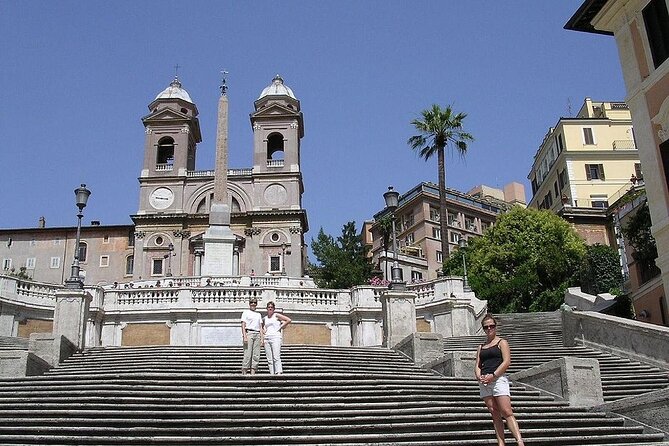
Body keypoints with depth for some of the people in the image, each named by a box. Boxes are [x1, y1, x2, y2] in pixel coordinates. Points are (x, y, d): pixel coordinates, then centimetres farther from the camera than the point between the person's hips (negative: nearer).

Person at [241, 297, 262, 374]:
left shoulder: (258, 314, 22)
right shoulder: (246, 312, 7)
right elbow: (243, 325, -2)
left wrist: (261, 338, 7)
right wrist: (244, 336, -13)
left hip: (257, 334, 5)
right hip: (249, 333, -5)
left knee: (256, 355, -2)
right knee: (248, 354, -12)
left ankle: (253, 373, -1)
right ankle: (244, 373, -10)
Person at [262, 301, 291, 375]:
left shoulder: (276, 315, 4)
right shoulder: (264, 318, 18)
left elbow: (288, 320, -3)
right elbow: (262, 327, 38)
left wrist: (280, 327, -2)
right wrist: (263, 331, 16)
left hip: (275, 337, -5)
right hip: (267, 338, 6)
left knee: (276, 357, -17)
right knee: (269, 359, 0)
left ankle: (278, 373, -24)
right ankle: (272, 374, 1)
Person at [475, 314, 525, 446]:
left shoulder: (502, 342, 7)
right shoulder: (481, 347, 22)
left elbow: (507, 361, -5)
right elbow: (477, 366, 17)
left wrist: (493, 376, -14)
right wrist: (479, 376, -5)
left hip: (498, 379, -5)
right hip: (484, 382, 5)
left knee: (507, 412, -15)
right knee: (495, 414, 2)